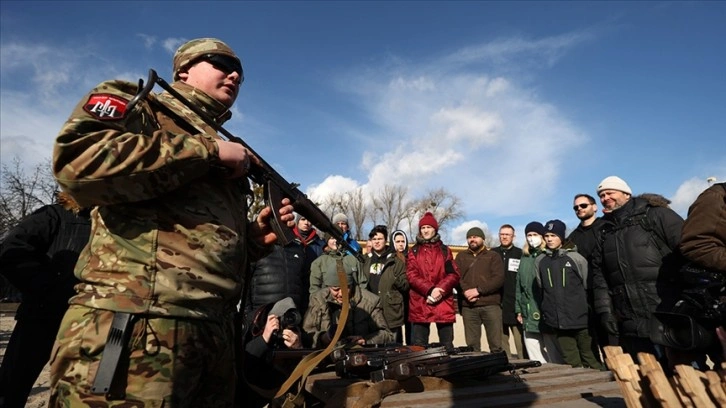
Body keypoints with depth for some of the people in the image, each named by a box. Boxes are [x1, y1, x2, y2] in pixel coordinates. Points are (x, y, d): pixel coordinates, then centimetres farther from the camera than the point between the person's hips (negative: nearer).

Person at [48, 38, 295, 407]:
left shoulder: (223, 151, 23)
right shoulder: (135, 102, 6)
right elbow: (78, 161, -17)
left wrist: (255, 238, 5)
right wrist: (209, 150, -11)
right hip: (134, 328, -7)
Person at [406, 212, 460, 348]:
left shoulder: (445, 250, 14)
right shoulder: (414, 252, 11)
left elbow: (454, 274, 4)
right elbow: (412, 275, -1)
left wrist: (439, 289, -13)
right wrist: (429, 290, -16)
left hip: (443, 302, 1)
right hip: (419, 303, -1)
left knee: (447, 344, 6)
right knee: (419, 345, 3)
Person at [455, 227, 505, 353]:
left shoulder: (493, 256, 11)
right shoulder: (461, 256, 17)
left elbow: (499, 279, -3)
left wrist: (478, 290, -13)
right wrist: (465, 291, -14)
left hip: (491, 305, -2)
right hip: (468, 306, 2)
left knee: (496, 344, 0)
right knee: (472, 345, 6)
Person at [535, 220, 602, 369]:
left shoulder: (575, 258, -2)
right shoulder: (540, 261, 6)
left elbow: (587, 286, 4)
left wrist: (588, 310, 6)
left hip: (580, 318, -2)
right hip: (557, 321, 3)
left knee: (591, 360, 8)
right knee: (572, 363, 10)